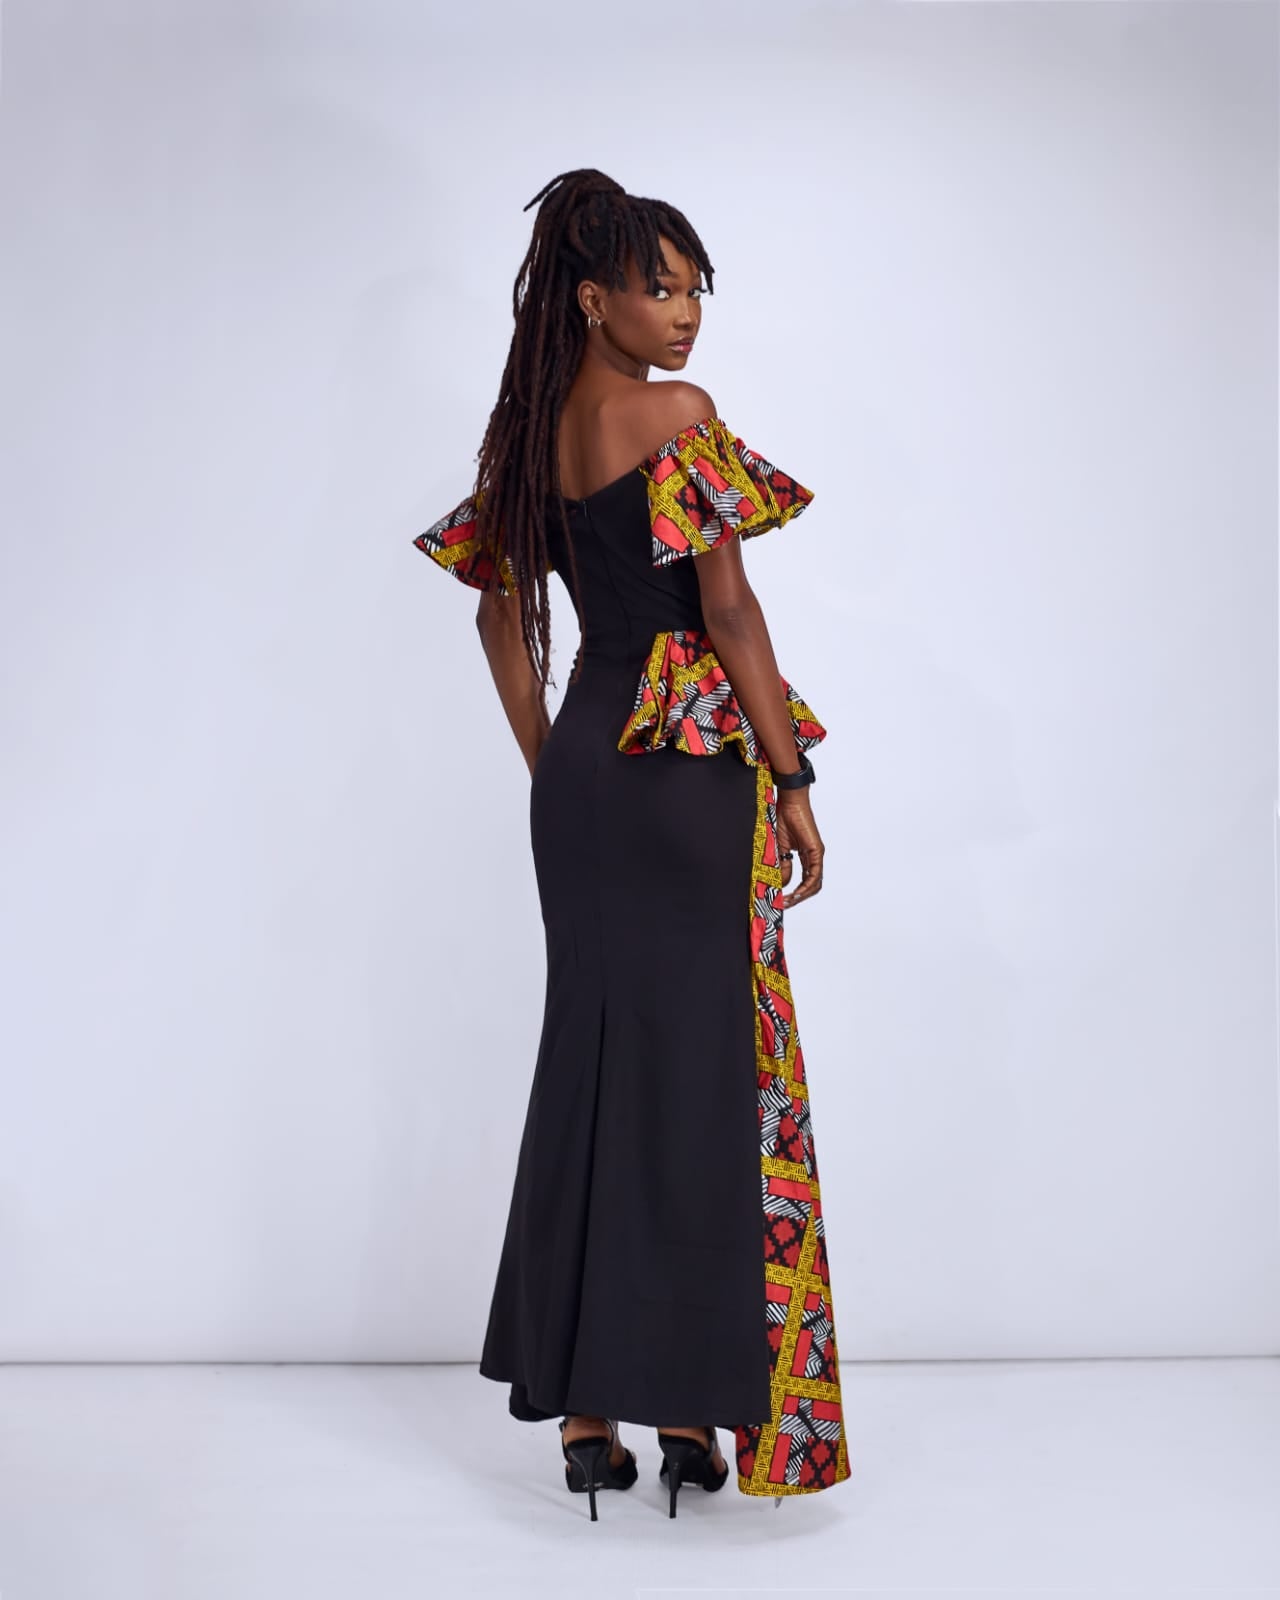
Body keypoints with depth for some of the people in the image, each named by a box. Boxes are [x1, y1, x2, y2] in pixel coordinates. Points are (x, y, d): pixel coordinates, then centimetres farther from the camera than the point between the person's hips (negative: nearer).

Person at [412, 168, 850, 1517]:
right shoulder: (677, 418, -10)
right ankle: (685, 1405, 9)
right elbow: (728, 610, -13)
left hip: (580, 770, 7)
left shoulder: (529, 432, 12)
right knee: (698, 1074, 1)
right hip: (691, 766, -7)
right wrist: (792, 780, -9)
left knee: (585, 1072, 10)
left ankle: (582, 1411, 16)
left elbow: (501, 615, 16)